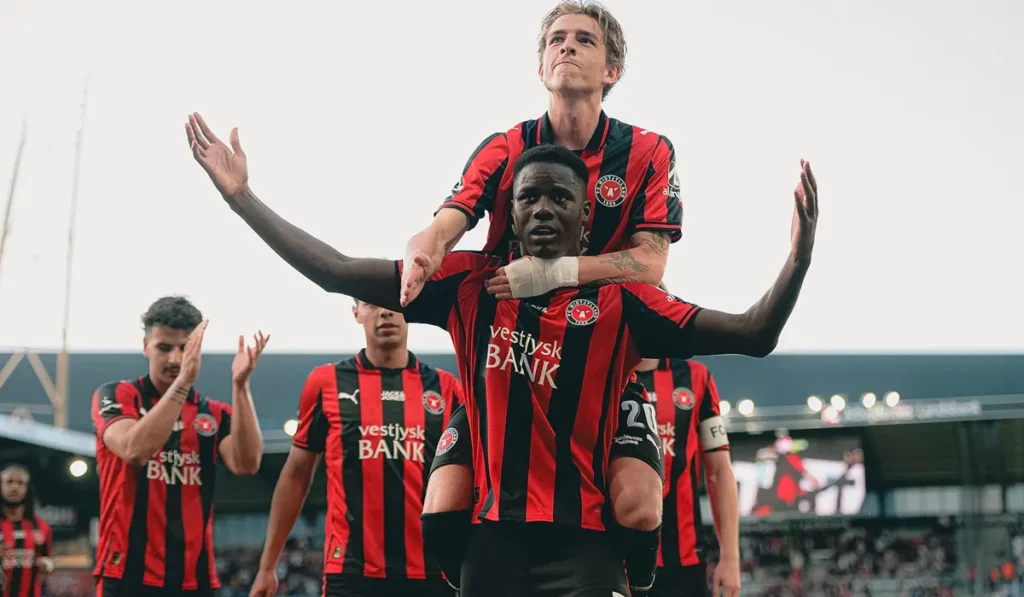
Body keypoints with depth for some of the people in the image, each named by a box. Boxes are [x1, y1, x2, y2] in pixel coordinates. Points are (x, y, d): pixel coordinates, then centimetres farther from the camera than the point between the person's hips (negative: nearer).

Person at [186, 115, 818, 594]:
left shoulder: (620, 302, 4)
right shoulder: (472, 285, 8)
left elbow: (753, 335, -1)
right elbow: (338, 272, 8)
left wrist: (798, 259, -17)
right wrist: (242, 196, 5)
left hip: (582, 545, -2)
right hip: (494, 538, 2)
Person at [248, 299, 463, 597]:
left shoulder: (445, 388, 7)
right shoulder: (326, 383, 5)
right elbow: (295, 476, 10)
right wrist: (267, 565, 8)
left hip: (431, 572, 2)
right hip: (350, 571, -1)